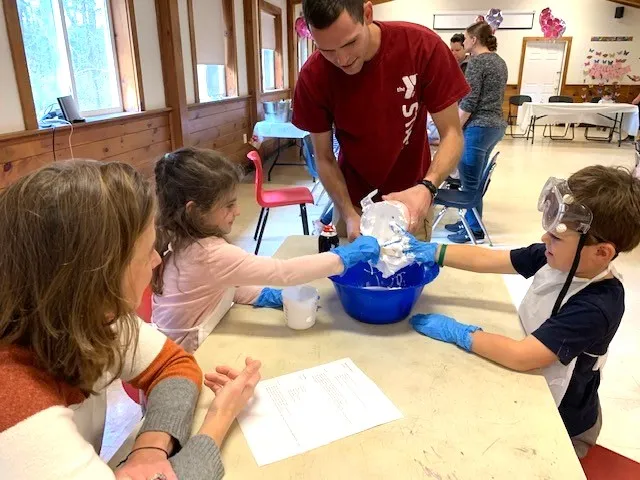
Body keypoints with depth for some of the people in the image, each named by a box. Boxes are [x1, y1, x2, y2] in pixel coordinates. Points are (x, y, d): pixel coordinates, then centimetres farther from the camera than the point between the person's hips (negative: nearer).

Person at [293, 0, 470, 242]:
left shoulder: (423, 46, -22)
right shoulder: (312, 77, -19)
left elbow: (451, 134, -17)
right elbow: (324, 158, -11)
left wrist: (426, 188, -35)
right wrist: (349, 214, -24)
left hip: (411, 199, 0)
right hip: (353, 201, 1)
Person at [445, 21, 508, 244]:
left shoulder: (477, 61, -11)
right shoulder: (499, 61, 16)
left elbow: (469, 101, -17)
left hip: (479, 127, -10)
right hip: (496, 125, 10)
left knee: (470, 182, 0)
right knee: (476, 180, 16)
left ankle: (475, 229, 8)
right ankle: (470, 221, 25)